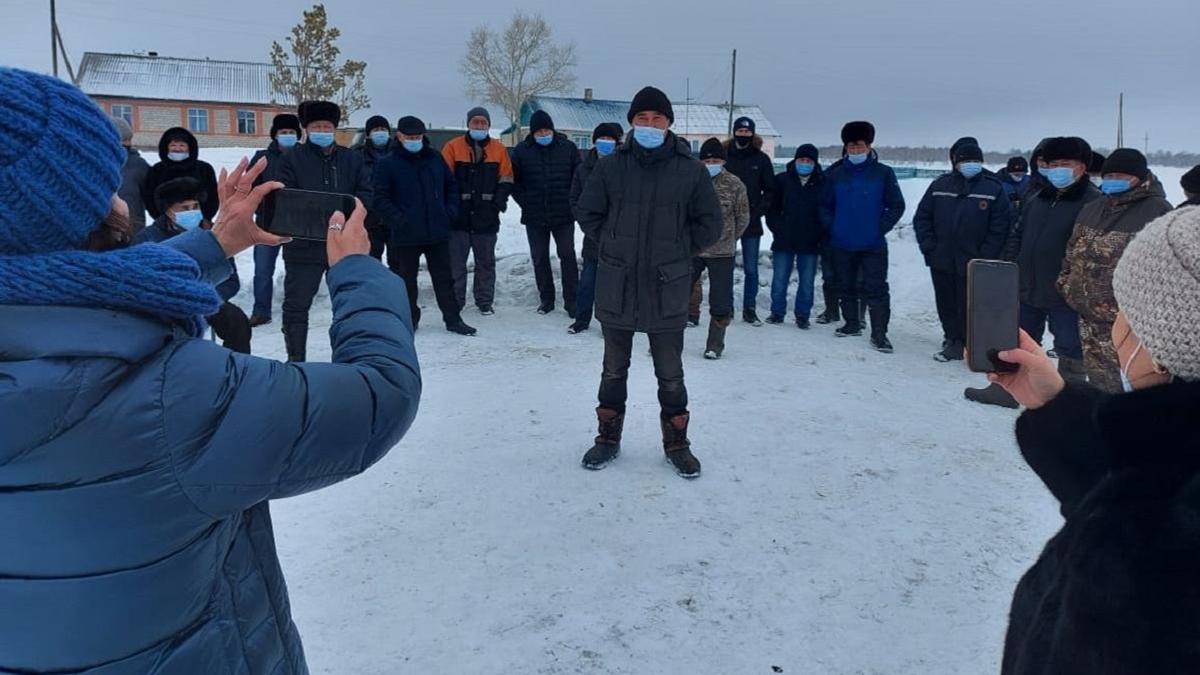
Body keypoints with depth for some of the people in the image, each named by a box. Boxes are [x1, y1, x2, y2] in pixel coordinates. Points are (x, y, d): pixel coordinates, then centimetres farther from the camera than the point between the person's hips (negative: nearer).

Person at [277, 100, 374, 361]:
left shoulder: (351, 159, 8)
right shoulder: (293, 158, 0)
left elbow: (365, 194, 3)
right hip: (303, 243, -2)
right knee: (296, 303, 0)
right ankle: (296, 358, 12)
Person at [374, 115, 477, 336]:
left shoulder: (435, 158, 8)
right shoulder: (388, 164, -3)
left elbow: (451, 186, 16)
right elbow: (381, 199, -6)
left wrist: (450, 211, 3)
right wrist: (398, 220, -16)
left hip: (438, 232, 3)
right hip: (405, 235, -3)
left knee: (444, 277, 8)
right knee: (406, 280, 8)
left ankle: (453, 319, 15)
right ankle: (409, 319, 22)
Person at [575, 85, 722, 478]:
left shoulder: (690, 169, -4)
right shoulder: (611, 166, -2)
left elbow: (710, 223, 4)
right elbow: (587, 212, 9)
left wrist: (679, 254, 1)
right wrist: (610, 246, 3)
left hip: (667, 288, -1)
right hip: (616, 286, 1)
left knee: (670, 374, 10)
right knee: (614, 369, 16)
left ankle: (676, 443, 27)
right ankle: (609, 438, 31)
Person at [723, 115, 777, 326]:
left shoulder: (761, 159, 4)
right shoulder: (724, 155, 1)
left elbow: (770, 190, 6)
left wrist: (757, 211, -7)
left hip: (752, 223, 1)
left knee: (751, 269, 4)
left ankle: (750, 309, 12)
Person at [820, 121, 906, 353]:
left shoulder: (883, 173, -1)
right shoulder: (836, 174, 6)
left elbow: (897, 206, 0)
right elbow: (825, 205, 12)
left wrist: (880, 228, -7)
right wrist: (831, 227, 0)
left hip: (873, 246, -3)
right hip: (842, 244, 3)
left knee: (876, 289, -6)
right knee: (846, 287, 14)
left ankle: (879, 333, -2)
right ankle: (852, 323, 29)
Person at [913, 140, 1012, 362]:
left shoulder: (994, 188, -2)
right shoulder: (940, 185, 6)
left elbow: (1000, 227, -5)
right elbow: (922, 218, 8)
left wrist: (985, 257, -11)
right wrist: (929, 248, -2)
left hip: (973, 265, -3)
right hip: (941, 261, 3)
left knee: (969, 306, 0)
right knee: (946, 304, 13)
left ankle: (970, 345, 11)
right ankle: (953, 340, 28)